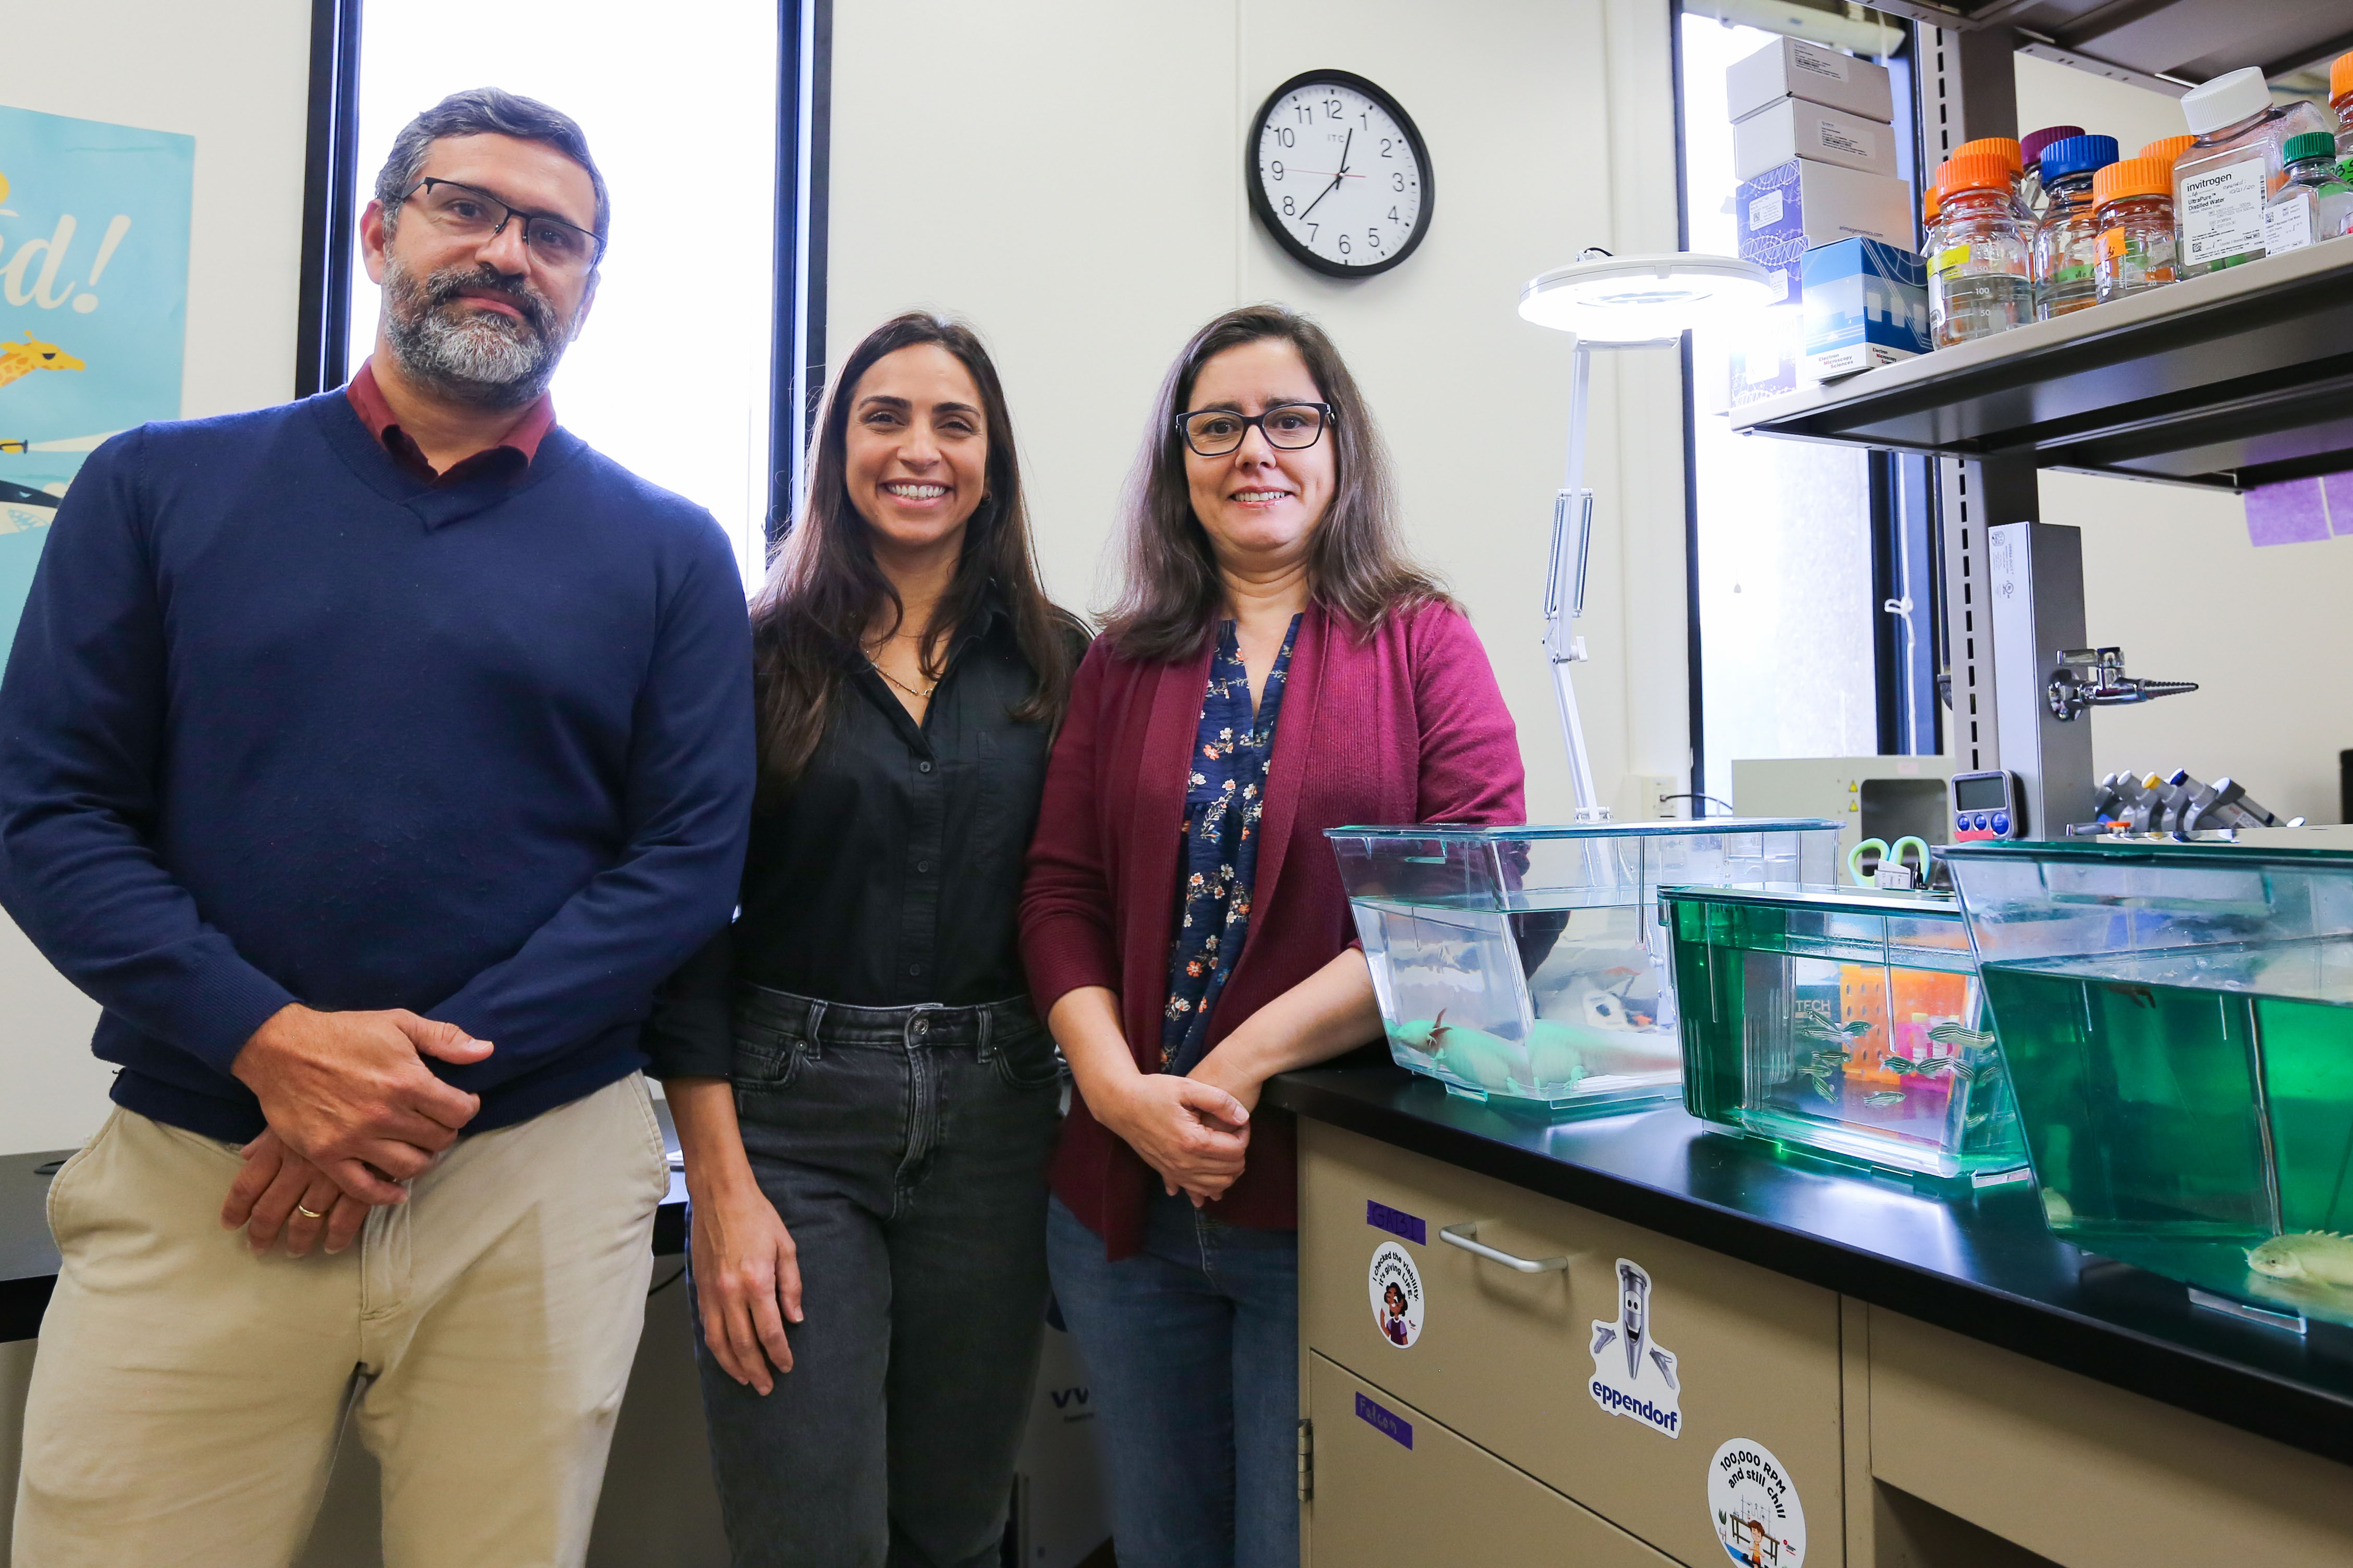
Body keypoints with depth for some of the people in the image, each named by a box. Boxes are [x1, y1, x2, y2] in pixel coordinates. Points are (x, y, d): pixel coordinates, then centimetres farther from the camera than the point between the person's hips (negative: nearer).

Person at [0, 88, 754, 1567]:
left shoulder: (667, 548, 3)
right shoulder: (162, 487, 6)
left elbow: (690, 858, -4)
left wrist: (433, 1082, -12)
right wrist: (273, 1042, -13)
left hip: (539, 1175, 0)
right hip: (192, 1172, 1)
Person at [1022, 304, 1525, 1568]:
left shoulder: (1422, 642, 1)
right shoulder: (1124, 662, 9)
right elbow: (1060, 894, 4)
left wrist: (1246, 1062, -17)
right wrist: (1123, 1090, -12)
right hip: (1128, 1188, 3)